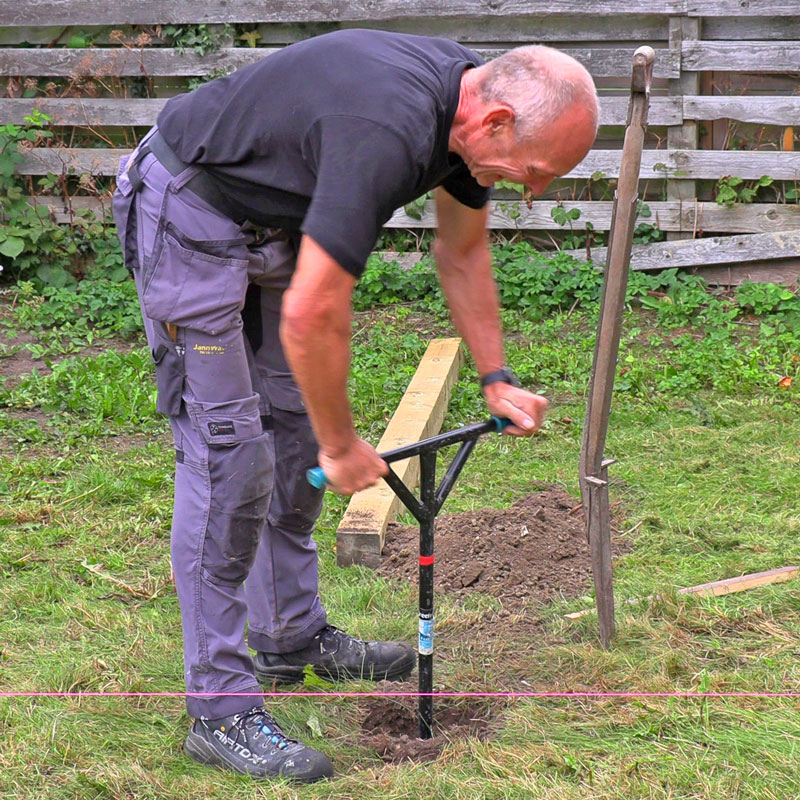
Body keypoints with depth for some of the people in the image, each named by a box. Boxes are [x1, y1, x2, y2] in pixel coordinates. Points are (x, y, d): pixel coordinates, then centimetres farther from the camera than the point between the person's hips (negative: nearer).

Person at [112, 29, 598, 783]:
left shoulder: (467, 101, -6)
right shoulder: (388, 131, -35)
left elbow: (462, 252, 12)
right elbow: (312, 315, -33)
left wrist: (495, 378, 10)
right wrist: (343, 446, -19)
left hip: (273, 220, 10)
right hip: (189, 216, -10)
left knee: (293, 427, 14)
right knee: (229, 451, -11)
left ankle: (291, 635, 28)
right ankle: (219, 709, -5)